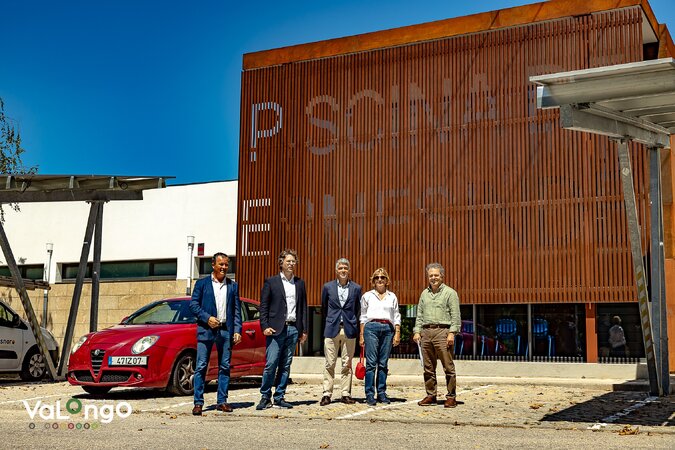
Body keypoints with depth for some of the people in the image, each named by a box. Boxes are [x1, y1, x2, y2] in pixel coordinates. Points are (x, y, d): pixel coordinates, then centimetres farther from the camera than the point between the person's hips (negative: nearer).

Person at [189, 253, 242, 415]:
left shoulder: (233, 286, 12)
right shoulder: (202, 283, 6)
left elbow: (237, 310, 10)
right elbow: (193, 304, 1)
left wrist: (237, 330, 1)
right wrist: (207, 318, -12)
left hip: (226, 330, 3)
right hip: (206, 329, -2)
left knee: (225, 367, 4)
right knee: (201, 366, -4)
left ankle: (222, 401, 11)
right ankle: (198, 403, -1)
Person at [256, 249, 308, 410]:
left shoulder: (300, 283, 14)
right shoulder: (271, 282, 3)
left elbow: (303, 307, 14)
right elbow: (263, 306, 0)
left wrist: (304, 330, 9)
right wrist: (265, 326, -9)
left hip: (293, 329, 4)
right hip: (276, 329, -4)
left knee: (285, 365, 6)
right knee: (271, 364, -7)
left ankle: (279, 397, 12)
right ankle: (265, 397, 1)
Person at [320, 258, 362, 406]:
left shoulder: (356, 288, 6)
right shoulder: (328, 287, 6)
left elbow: (358, 310, 13)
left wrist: (353, 324, 11)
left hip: (349, 330, 0)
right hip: (332, 330, 0)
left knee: (347, 364, 4)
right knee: (329, 364, -1)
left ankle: (346, 394, 9)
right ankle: (327, 394, 3)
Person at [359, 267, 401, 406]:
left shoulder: (392, 296, 17)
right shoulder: (367, 296, 13)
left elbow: (396, 316, 15)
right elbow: (363, 317, 12)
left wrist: (397, 333, 4)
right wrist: (361, 335, 5)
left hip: (388, 328, 2)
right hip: (371, 327, -2)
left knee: (383, 363, 2)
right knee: (371, 362, -8)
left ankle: (382, 393, 8)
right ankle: (369, 394, -7)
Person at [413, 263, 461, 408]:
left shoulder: (450, 293, 2)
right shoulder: (424, 294, 19)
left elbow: (455, 316, -3)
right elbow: (420, 315, 20)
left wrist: (452, 333, -12)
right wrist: (417, 331, 9)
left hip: (442, 331, -5)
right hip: (426, 332, 5)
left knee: (448, 366, -5)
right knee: (428, 367, 7)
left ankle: (451, 397, 0)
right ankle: (430, 395, 15)